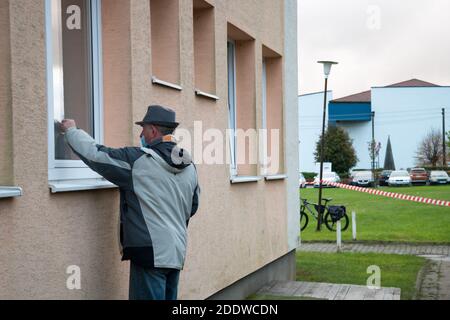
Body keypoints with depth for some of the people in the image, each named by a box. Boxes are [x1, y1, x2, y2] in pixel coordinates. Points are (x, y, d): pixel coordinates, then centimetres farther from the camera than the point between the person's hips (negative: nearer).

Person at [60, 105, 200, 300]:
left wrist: (71, 130, 8)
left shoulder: (138, 161, -12)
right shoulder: (189, 166, 8)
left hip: (151, 252, -7)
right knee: (169, 297, 15)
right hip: (178, 252, 7)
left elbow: (95, 154, -7)